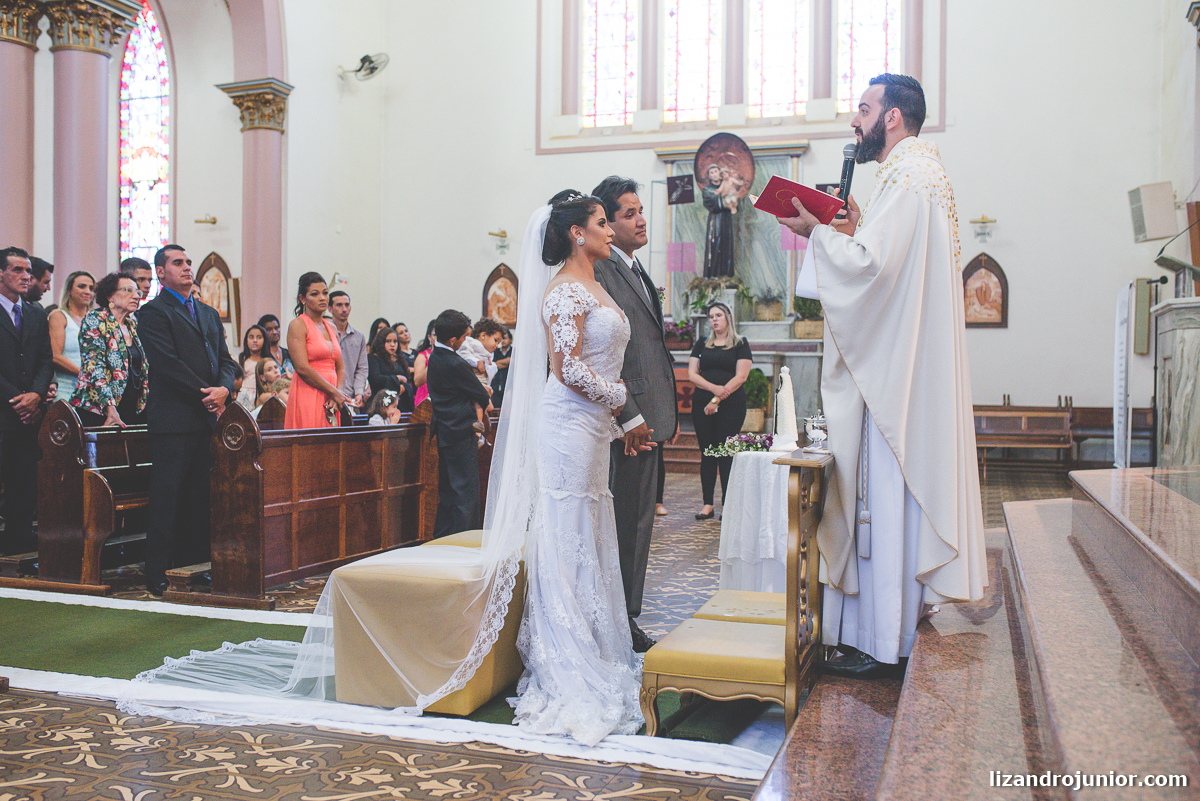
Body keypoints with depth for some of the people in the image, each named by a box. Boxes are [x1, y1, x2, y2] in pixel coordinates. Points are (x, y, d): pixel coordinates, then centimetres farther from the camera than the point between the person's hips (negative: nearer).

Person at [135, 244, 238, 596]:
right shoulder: (153, 312, -1)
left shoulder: (210, 314, 22)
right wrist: (204, 394, -13)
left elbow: (225, 359, 15)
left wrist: (224, 389, -6)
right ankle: (157, 575, 1)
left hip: (208, 418, 7)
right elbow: (168, 363, -11)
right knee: (167, 498, -4)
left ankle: (195, 565, 13)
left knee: (200, 497, 7)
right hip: (173, 419, -6)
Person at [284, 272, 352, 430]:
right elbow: (302, 368, -13)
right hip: (308, 397, -6)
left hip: (331, 402, 6)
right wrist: (334, 392, -10)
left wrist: (339, 394, -4)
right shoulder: (297, 325, -3)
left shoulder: (331, 327, 17)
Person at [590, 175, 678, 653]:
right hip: (623, 421, -10)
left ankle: (627, 618, 25)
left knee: (639, 521, 15)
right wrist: (630, 419, -20)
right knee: (621, 523, -3)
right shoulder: (600, 272, -13)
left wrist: (668, 414, 17)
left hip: (647, 419, 10)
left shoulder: (638, 272, 19)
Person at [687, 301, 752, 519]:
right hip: (702, 404, 3)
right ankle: (707, 504, 6)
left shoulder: (740, 344, 5)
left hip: (731, 404, -3)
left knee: (727, 453, -4)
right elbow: (692, 374, 6)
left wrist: (717, 400, -12)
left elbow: (740, 377, -5)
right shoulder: (702, 344, 14)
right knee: (707, 453, 3)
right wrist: (713, 388, -12)